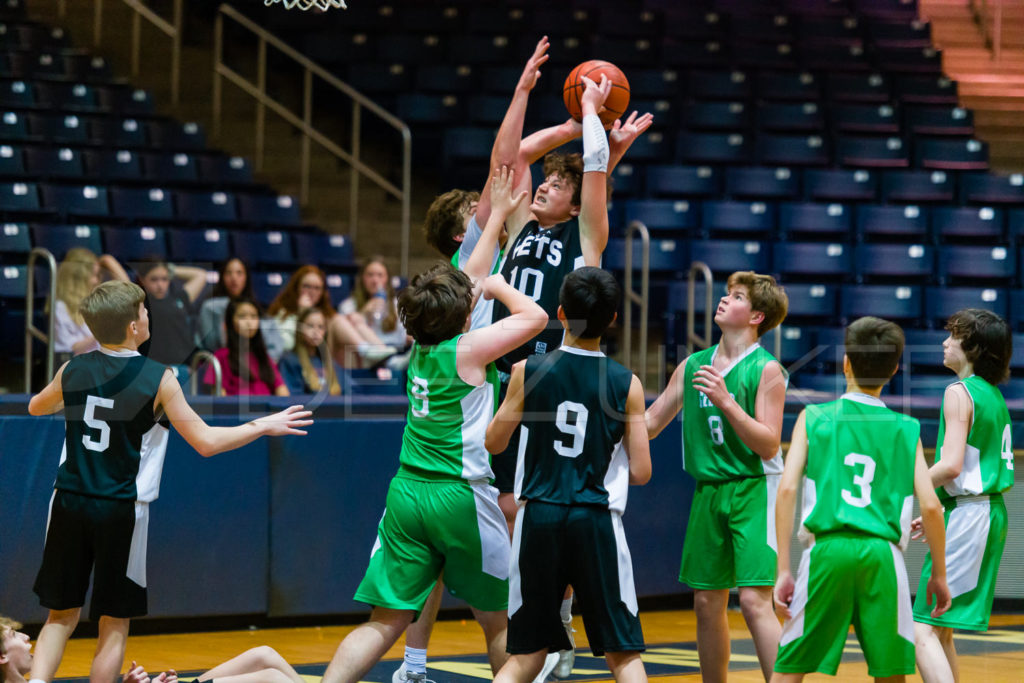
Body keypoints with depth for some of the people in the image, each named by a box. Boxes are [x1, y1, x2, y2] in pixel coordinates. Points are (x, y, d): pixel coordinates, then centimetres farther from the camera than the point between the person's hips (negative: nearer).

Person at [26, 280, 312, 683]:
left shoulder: (73, 371, 2)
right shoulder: (158, 380, -9)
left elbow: (36, 408, 23)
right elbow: (206, 442, -6)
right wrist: (263, 427, 7)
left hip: (69, 503, 3)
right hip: (120, 512, -3)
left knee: (61, 616, 13)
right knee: (114, 624, 8)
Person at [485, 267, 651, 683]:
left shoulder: (527, 372, -2)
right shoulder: (626, 384, -3)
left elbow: (494, 443, 10)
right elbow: (641, 473, -1)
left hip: (539, 517, 1)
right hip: (597, 523, -1)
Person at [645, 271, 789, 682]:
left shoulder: (766, 370, -7)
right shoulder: (692, 366, 10)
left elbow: (768, 445, -14)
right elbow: (647, 425, 18)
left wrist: (726, 402, -22)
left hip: (753, 492, -6)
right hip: (708, 492, 6)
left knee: (754, 601, -15)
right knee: (707, 602, 9)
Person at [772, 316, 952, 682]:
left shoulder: (813, 418, 8)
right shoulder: (906, 429, 10)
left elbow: (787, 489, -2)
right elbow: (930, 506, 4)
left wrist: (783, 570, -1)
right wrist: (939, 573, 15)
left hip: (828, 551, -1)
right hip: (883, 555, 1)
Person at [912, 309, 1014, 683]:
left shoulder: (959, 392, -11)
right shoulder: (994, 396, 16)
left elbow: (951, 465, -19)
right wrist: (938, 512, 21)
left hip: (966, 515, -9)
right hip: (993, 512, 9)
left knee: (924, 629, -13)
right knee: (940, 630, 16)